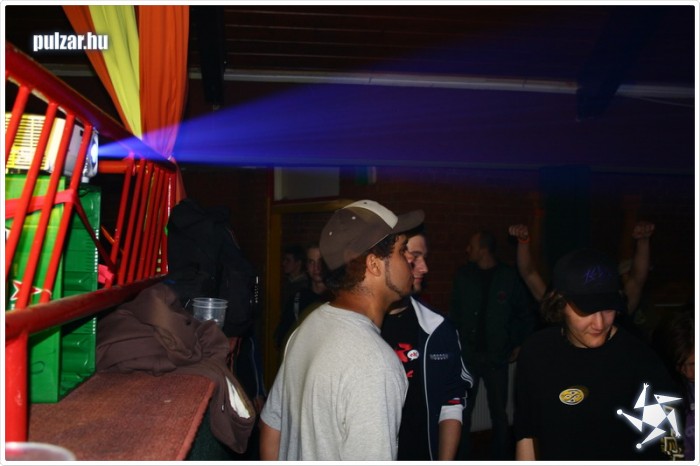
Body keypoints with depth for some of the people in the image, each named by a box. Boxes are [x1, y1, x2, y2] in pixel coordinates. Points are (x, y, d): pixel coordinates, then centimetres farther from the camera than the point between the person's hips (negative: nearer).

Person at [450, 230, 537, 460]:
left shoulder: (509, 276, -5)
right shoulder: (463, 275, 1)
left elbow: (527, 313, 4)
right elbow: (454, 311, 7)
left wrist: (520, 345, 3)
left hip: (496, 356, -1)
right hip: (466, 355, 2)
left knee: (499, 413, 10)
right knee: (462, 411, 7)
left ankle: (501, 458, 26)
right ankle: (461, 457, 22)